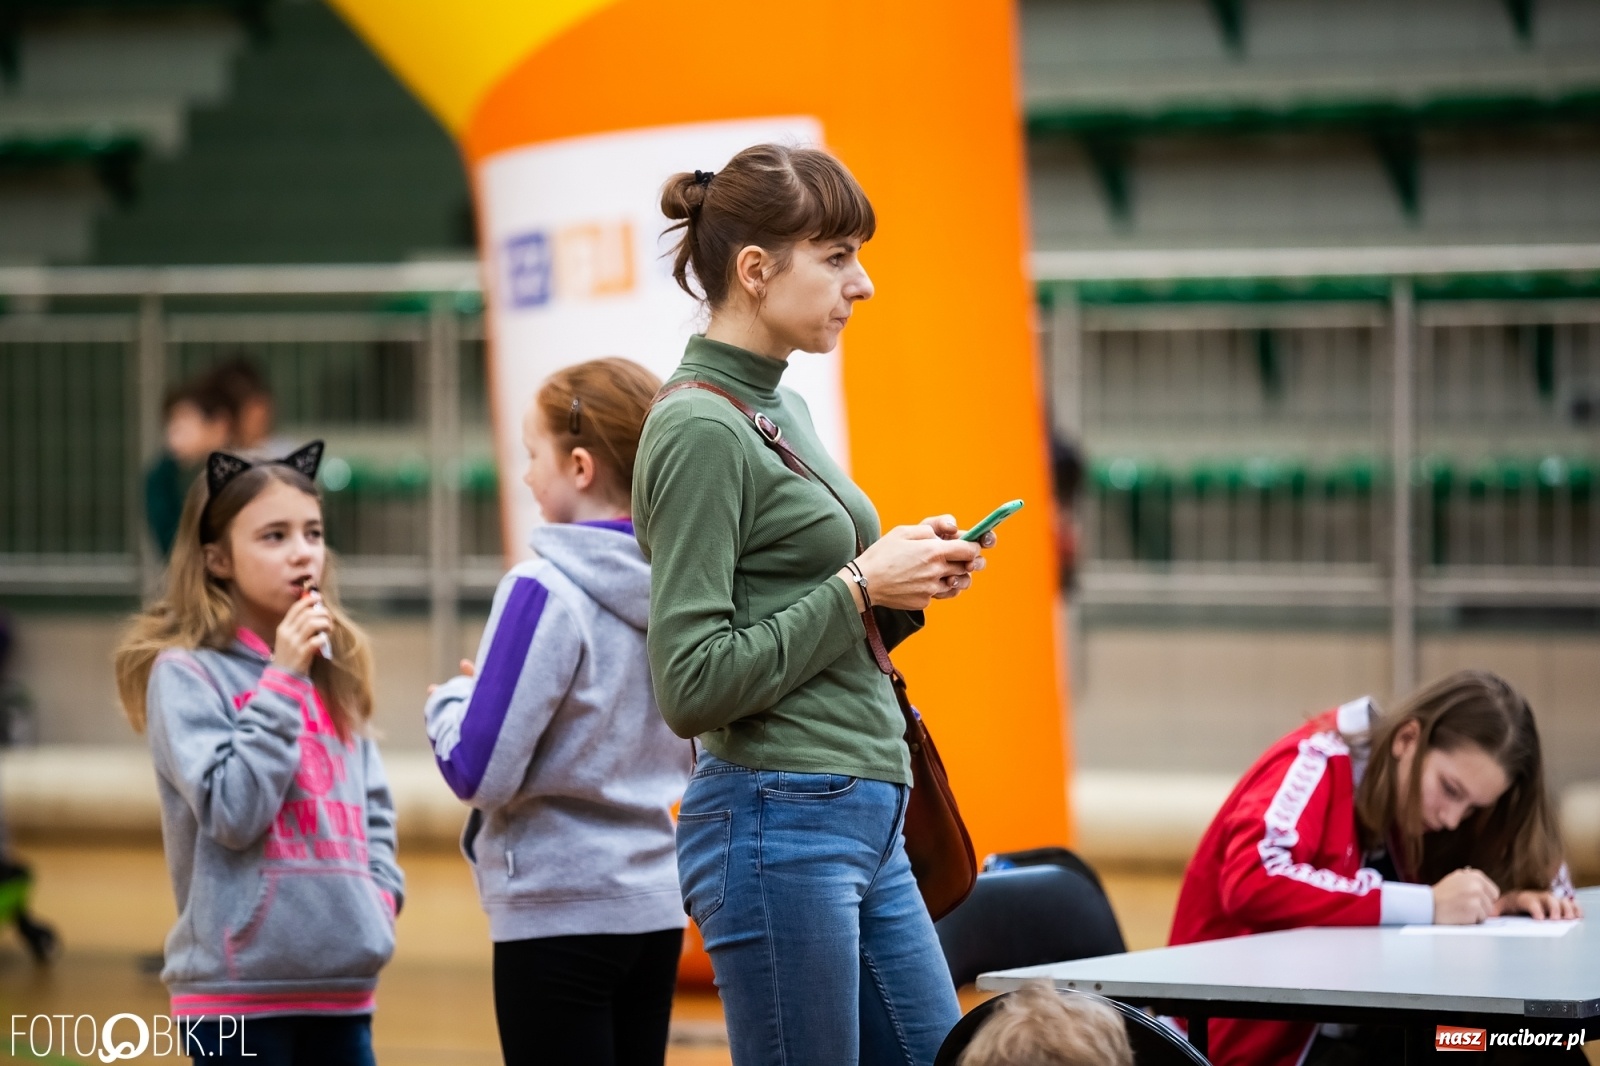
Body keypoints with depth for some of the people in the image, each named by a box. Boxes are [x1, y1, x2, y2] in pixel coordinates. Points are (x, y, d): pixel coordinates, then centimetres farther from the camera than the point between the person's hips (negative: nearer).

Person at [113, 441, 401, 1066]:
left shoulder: (335, 668, 13)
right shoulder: (185, 674, -8)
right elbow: (232, 813, -18)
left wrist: (379, 890, 3)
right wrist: (281, 681, -16)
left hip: (341, 985, 6)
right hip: (239, 988, -6)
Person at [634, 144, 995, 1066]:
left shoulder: (783, 409, 15)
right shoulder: (699, 430, -13)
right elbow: (693, 685, -18)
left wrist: (902, 586, 5)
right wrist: (859, 589, -14)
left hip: (862, 819, 9)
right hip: (779, 824, -9)